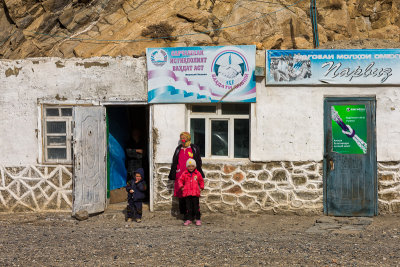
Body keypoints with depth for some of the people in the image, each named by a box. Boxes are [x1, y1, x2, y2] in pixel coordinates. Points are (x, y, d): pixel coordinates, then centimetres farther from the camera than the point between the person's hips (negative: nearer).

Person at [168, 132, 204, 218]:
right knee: (181, 195, 2)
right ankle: (184, 213, 10)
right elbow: (174, 163, 18)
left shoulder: (194, 149, 6)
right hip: (180, 175, 3)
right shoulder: (178, 149, 15)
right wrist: (172, 175, 15)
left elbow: (198, 162, 8)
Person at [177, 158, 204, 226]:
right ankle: (189, 219, 13)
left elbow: (201, 181, 17)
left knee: (196, 206, -1)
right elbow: (180, 180, 11)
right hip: (187, 193, 1)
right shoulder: (184, 174, 4)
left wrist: (201, 187, 10)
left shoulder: (198, 173, 4)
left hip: (195, 193, -1)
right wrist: (181, 187, -1)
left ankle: (198, 219, 6)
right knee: (188, 207, 6)